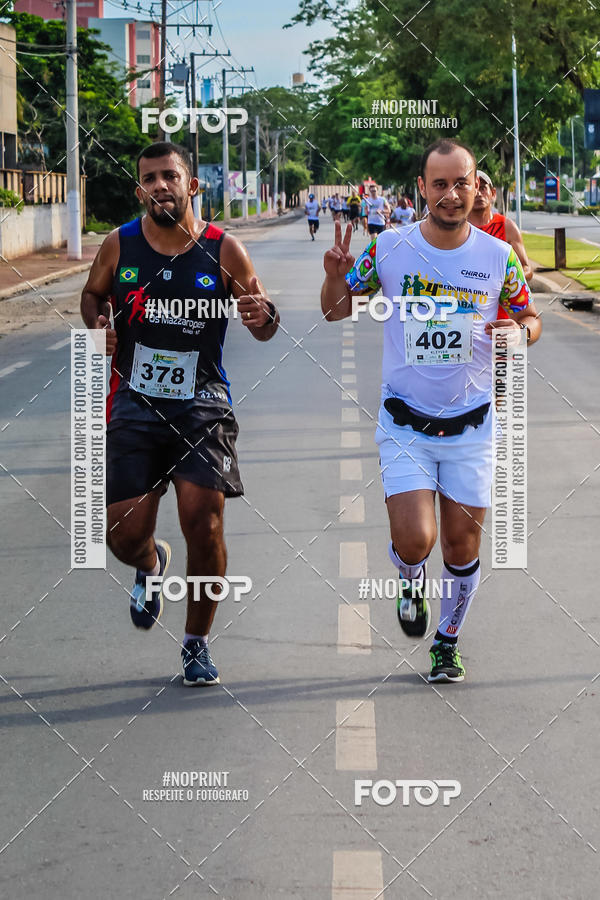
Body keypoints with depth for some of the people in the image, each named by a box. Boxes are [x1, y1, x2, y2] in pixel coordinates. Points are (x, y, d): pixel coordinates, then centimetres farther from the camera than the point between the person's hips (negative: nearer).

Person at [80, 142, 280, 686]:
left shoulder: (224, 250, -4)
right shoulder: (120, 245, -1)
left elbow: (265, 329, 4)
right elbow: (94, 294, 19)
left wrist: (263, 317, -21)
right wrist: (98, 324, -4)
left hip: (202, 403, -1)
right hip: (136, 403, 2)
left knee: (203, 523, -12)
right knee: (124, 535, 0)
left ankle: (197, 642, 10)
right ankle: (152, 567, 40)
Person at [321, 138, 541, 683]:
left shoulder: (499, 256, -4)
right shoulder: (388, 249, -6)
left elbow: (531, 318, 9)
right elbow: (336, 310, 4)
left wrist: (520, 331, -15)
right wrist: (335, 276, -18)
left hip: (471, 426, 1)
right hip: (405, 424, -1)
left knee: (462, 546, 6)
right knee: (413, 542, -14)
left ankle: (448, 642, 30)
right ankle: (411, 582, 23)